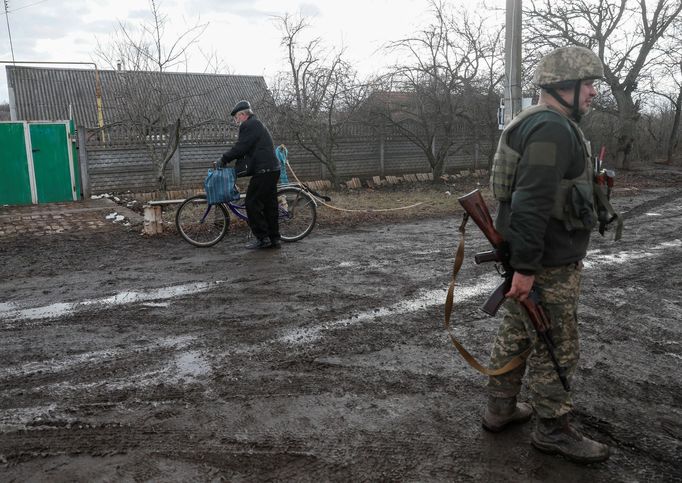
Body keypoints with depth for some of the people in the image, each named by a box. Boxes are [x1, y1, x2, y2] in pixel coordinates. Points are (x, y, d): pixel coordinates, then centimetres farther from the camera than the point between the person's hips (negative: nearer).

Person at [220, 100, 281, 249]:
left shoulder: (249, 125, -8)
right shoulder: (257, 124, 26)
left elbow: (240, 148, -15)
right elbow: (246, 149, 27)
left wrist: (223, 160, -4)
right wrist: (227, 160, 22)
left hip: (263, 171, -10)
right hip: (272, 170, 10)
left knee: (252, 204, -5)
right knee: (269, 205, 11)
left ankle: (262, 238, -4)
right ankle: (274, 239, 14)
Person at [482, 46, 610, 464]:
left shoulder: (539, 124, 16)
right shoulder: (552, 128, -19)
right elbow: (532, 203, -27)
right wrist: (525, 267, -27)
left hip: (533, 258, 11)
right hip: (546, 267, -10)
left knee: (516, 335, 18)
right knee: (556, 350, 3)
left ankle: (500, 410, 32)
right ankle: (553, 431, 19)